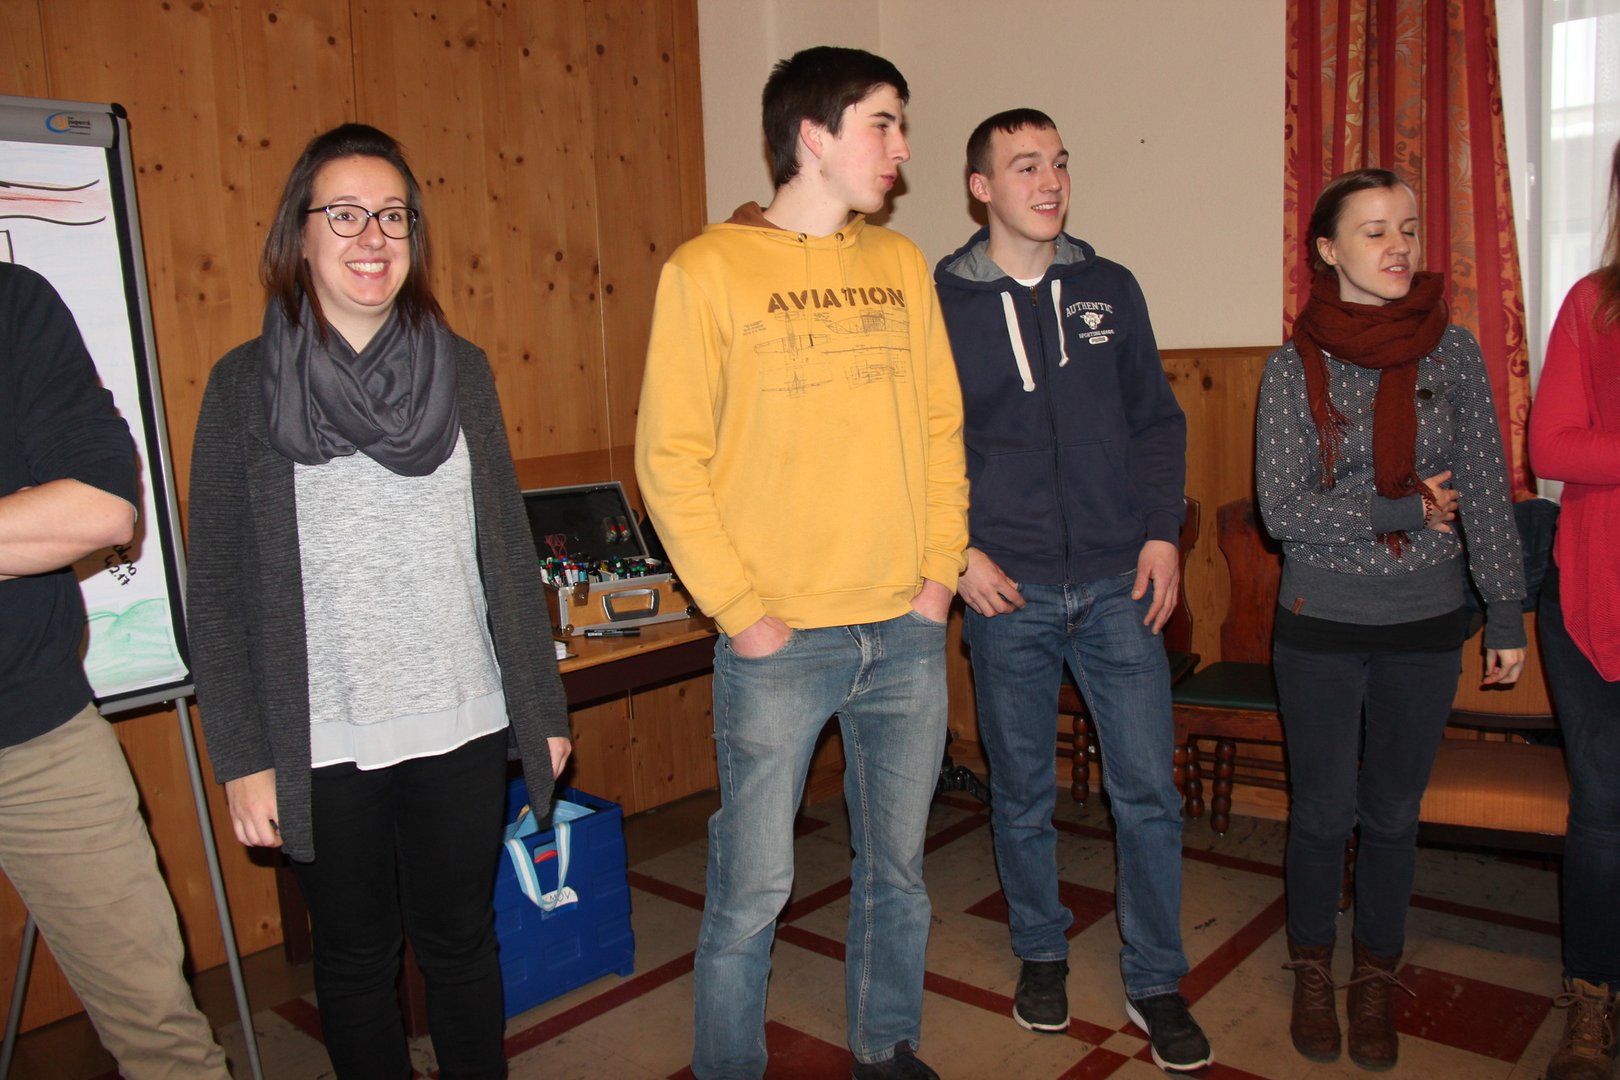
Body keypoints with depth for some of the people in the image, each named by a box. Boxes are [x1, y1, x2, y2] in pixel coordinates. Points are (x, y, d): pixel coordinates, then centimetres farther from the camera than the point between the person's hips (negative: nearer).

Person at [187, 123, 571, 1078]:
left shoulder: (461, 369, 3)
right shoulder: (247, 384, -3)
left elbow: (509, 547, 6)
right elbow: (220, 585, -2)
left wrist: (546, 705, 6)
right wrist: (243, 755, -5)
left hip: (463, 724, 2)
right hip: (324, 741, -1)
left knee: (460, 937, 15)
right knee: (356, 955, 14)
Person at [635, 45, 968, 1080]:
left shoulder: (902, 264, 9)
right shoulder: (708, 270, -5)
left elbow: (941, 425, 12)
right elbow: (671, 459, -7)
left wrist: (941, 567, 2)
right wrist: (741, 609, -11)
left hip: (908, 633, 5)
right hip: (781, 643, -4)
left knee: (897, 870, 17)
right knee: (754, 889, 6)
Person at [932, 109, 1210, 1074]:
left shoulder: (1109, 288, 7)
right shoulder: (939, 302, 0)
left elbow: (1157, 419, 10)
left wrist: (1162, 533, 0)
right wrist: (958, 553, -8)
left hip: (1117, 585, 2)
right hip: (1005, 594, -1)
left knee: (1149, 791, 4)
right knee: (1023, 793, 12)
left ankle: (1157, 982, 23)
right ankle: (1042, 953, 34)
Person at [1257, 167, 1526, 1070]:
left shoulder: (1454, 352, 0)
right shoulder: (1296, 367, -5)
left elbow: (1487, 493, 2)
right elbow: (1282, 508, -10)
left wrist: (1507, 613, 1)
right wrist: (1402, 512, -12)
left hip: (1428, 623, 2)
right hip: (1322, 623, -1)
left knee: (1394, 814, 12)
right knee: (1323, 812, 9)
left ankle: (1378, 978, 31)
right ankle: (1313, 974, 30)